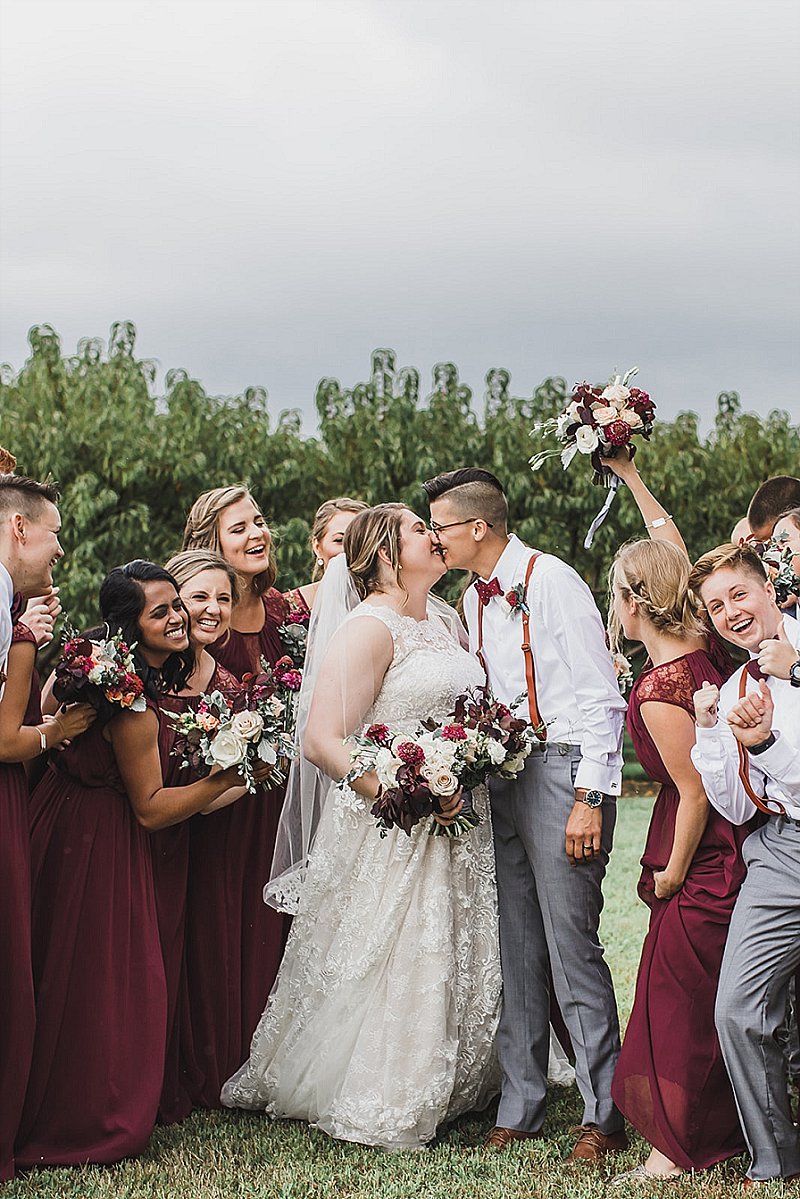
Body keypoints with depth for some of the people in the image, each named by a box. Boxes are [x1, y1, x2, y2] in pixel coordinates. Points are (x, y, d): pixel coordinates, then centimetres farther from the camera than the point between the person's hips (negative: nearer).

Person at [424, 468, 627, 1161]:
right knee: (515, 949, 9)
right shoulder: (474, 599, 15)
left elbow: (600, 698, -13)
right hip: (500, 778, 8)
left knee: (571, 945, -7)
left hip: (563, 771, -8)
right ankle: (520, 1110, 17)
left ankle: (605, 1117, 3)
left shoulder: (552, 583, -10)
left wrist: (588, 799, -17)